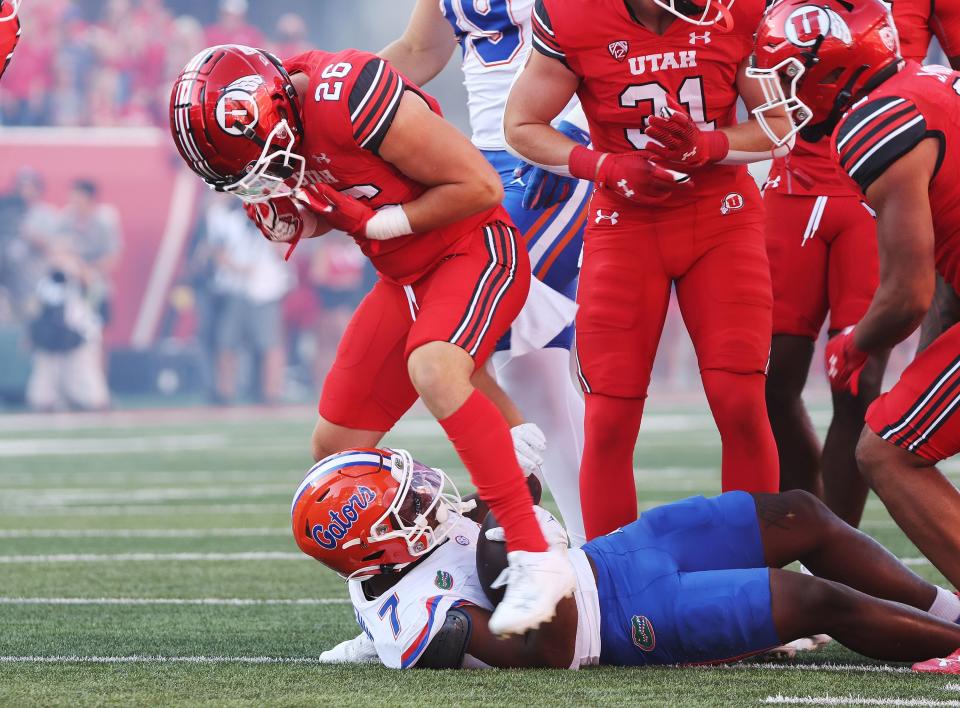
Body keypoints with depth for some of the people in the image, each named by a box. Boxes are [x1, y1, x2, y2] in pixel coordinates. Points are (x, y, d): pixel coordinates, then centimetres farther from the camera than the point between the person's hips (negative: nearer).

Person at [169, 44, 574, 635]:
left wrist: (383, 222, -22)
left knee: (434, 373, -35)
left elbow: (480, 186, -23)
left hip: (476, 252, -9)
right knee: (336, 449, 5)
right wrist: (291, 220, -9)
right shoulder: (281, 119, -4)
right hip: (406, 277, 9)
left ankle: (536, 560, -33)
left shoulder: (352, 100, -29)